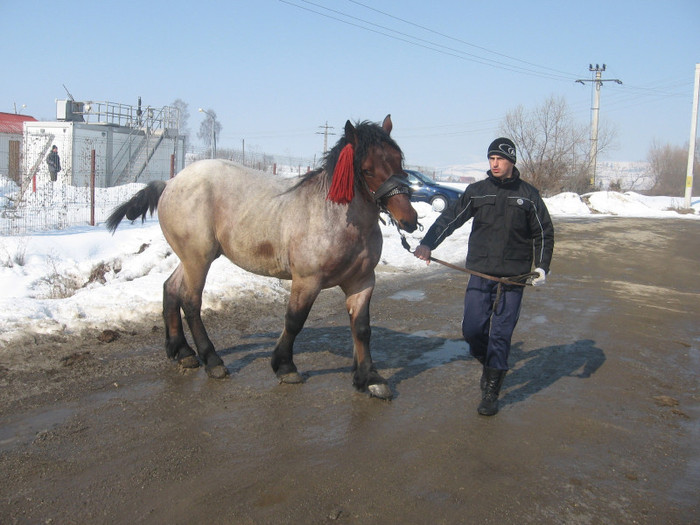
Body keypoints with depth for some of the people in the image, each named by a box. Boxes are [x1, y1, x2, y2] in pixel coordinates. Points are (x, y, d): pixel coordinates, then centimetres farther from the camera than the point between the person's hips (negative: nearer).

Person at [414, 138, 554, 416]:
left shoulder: (528, 194, 4)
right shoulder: (476, 191, 5)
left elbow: (544, 233, 10)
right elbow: (450, 218, 2)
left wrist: (542, 266, -2)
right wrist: (428, 243, -12)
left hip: (513, 278, -1)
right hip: (479, 274, 1)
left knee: (501, 335, -1)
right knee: (472, 330, -2)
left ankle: (491, 392, 10)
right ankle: (488, 363, 31)